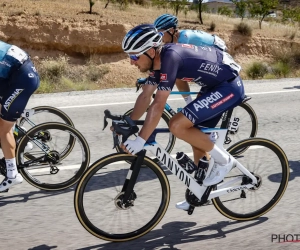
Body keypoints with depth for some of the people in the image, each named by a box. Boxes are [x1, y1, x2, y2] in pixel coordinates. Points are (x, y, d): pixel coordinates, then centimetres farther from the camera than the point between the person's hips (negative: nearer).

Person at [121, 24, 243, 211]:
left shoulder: (170, 57, -27)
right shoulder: (159, 59, 1)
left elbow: (158, 105, -31)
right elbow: (145, 97, 7)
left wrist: (140, 140, -29)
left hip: (230, 86, -10)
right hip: (215, 85, 10)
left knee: (177, 125, -19)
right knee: (197, 136, 14)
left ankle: (224, 161, -2)